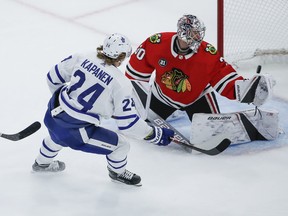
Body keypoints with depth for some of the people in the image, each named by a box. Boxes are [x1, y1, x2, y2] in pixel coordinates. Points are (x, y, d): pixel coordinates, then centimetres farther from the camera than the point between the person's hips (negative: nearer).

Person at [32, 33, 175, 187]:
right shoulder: (121, 84, -18)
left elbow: (54, 77, 7)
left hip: (53, 113, 6)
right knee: (121, 145, 10)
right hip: (74, 131, -6)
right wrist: (155, 134, -3)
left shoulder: (82, 58, -4)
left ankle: (42, 162, 67)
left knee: (59, 133, 42)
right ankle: (117, 172, 40)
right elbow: (127, 122, -14)